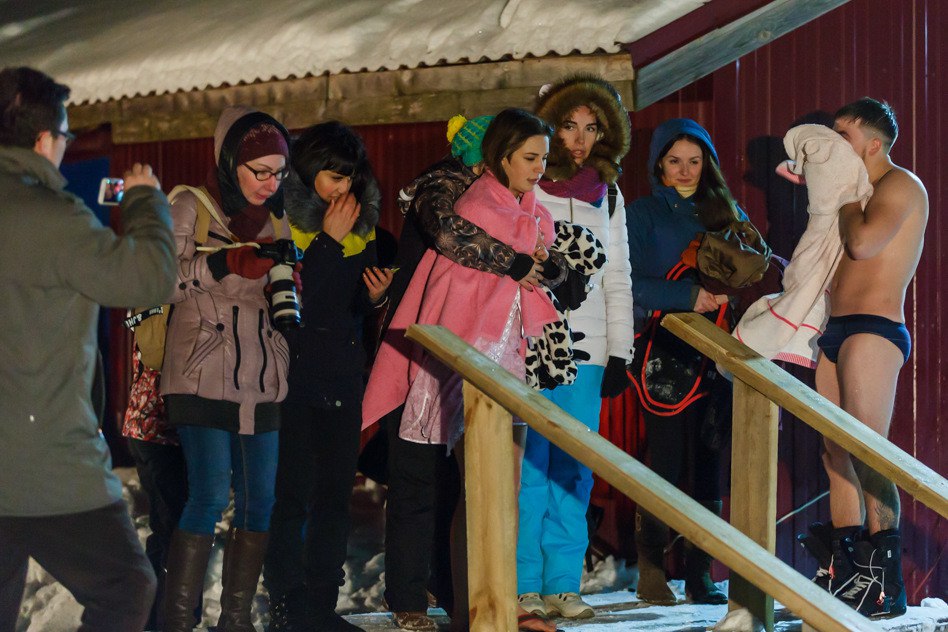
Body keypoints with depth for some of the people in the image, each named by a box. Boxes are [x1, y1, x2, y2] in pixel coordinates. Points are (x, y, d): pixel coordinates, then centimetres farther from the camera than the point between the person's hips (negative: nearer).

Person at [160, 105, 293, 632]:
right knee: (210, 497, -14)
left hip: (263, 383, 6)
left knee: (259, 501, 3)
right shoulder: (191, 207, -1)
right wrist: (225, 262, -22)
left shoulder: (276, 219, 15)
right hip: (204, 379, -6)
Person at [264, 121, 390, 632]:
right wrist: (328, 241, -15)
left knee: (335, 493, 7)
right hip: (293, 373, -6)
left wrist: (374, 296, -5)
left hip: (343, 374, 6)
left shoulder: (360, 225, 11)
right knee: (294, 494, -7)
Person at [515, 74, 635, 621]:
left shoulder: (608, 195, 14)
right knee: (529, 467, -4)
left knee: (574, 472, 3)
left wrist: (620, 354, 9)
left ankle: (564, 585, 8)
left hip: (586, 351, 4)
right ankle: (526, 585, 1)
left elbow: (617, 281, 16)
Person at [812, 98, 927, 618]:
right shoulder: (861, 194, 22)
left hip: (873, 331, -9)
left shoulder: (901, 186, -5)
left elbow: (863, 242, -21)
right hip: (836, 331, 10)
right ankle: (846, 577, 12)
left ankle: (886, 586, -15)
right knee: (837, 457, 8)